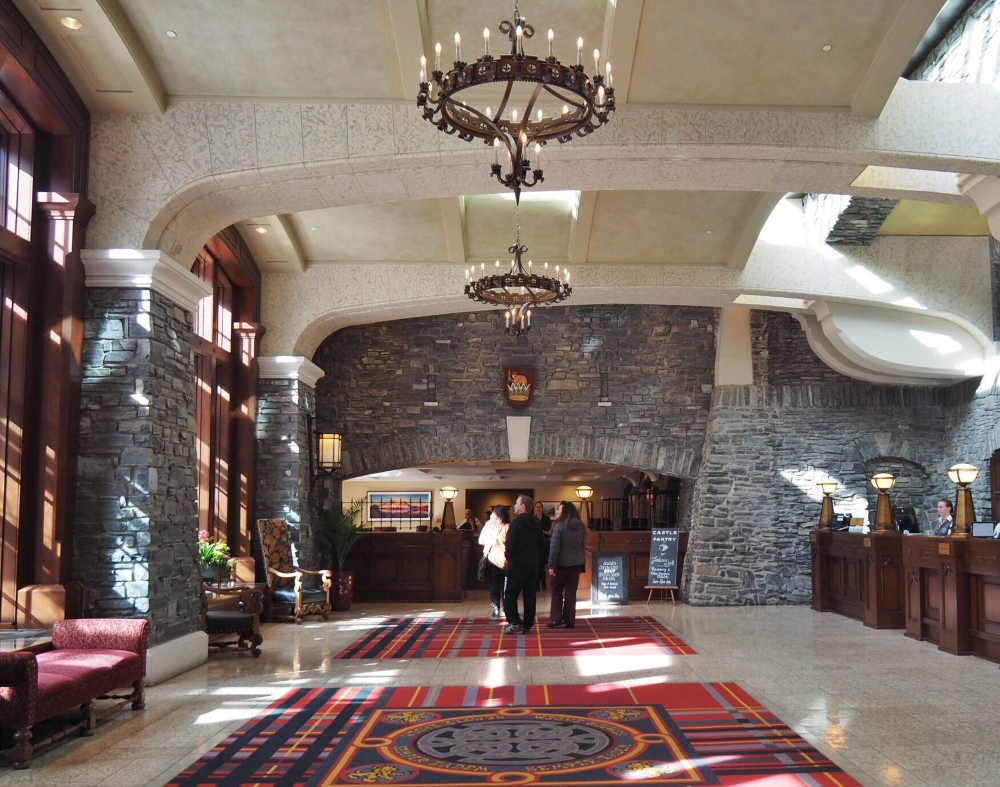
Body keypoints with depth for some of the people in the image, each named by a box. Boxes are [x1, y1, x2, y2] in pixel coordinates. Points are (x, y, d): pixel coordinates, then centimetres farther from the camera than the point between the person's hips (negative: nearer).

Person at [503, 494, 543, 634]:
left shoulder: (517, 522, -12)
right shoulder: (536, 523, 10)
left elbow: (510, 543, -16)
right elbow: (540, 545, 13)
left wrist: (509, 558, -1)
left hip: (517, 563, -6)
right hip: (533, 564, 6)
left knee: (510, 594, 1)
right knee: (529, 595, 7)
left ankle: (514, 622, -7)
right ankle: (527, 624, 8)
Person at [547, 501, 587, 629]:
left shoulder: (560, 526, -11)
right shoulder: (580, 526, 8)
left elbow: (554, 547, -15)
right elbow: (582, 545, 13)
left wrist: (551, 565, -13)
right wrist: (582, 562, 18)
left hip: (562, 563, -5)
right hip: (577, 563, 5)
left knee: (557, 590, 9)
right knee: (571, 592, 8)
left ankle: (556, 618, 2)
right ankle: (569, 620, 8)